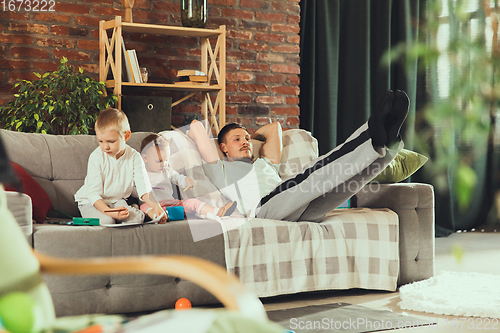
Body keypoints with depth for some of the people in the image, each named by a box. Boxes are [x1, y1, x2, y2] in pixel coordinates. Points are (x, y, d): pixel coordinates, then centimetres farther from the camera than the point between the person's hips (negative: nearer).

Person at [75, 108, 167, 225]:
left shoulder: (134, 157, -9)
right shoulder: (96, 157, -18)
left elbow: (143, 187, -13)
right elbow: (93, 193, -20)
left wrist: (155, 205, -34)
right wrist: (109, 211, -37)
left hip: (117, 200, 3)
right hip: (90, 201, -3)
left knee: (138, 217, -23)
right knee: (105, 221, -32)